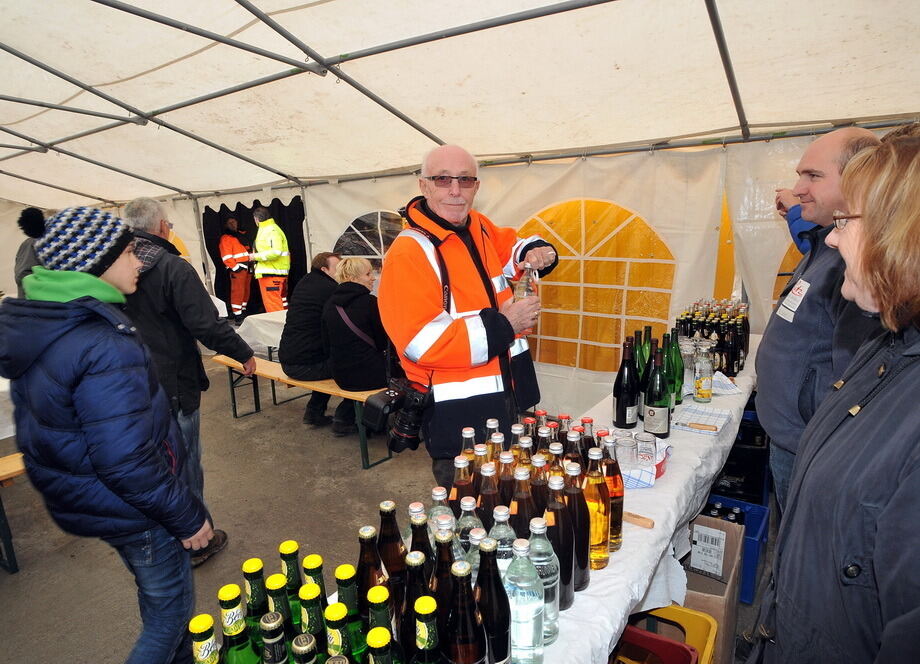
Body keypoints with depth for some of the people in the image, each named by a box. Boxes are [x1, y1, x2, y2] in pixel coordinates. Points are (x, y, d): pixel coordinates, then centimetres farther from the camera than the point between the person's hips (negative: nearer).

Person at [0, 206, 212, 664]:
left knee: (156, 592, 28)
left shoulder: (38, 324, 0)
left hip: (81, 498, 9)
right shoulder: (102, 347, -30)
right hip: (129, 507, -9)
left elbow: (40, 428, 11)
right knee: (172, 610, 13)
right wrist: (187, 517, -18)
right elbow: (126, 462, -31)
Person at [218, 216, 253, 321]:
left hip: (247, 268, 7)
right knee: (237, 291, -10)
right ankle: (237, 313, -8)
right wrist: (235, 267, -16)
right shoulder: (225, 238, -1)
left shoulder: (243, 235, 22)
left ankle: (243, 311, 21)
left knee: (246, 290, 10)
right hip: (237, 268, -7)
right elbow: (226, 256, -10)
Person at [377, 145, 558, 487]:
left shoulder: (479, 227, 3)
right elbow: (422, 342, -26)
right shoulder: (408, 253, -20)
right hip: (456, 416, -8)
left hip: (508, 397, 8)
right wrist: (503, 325, -21)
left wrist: (537, 251, 1)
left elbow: (510, 247, 26)